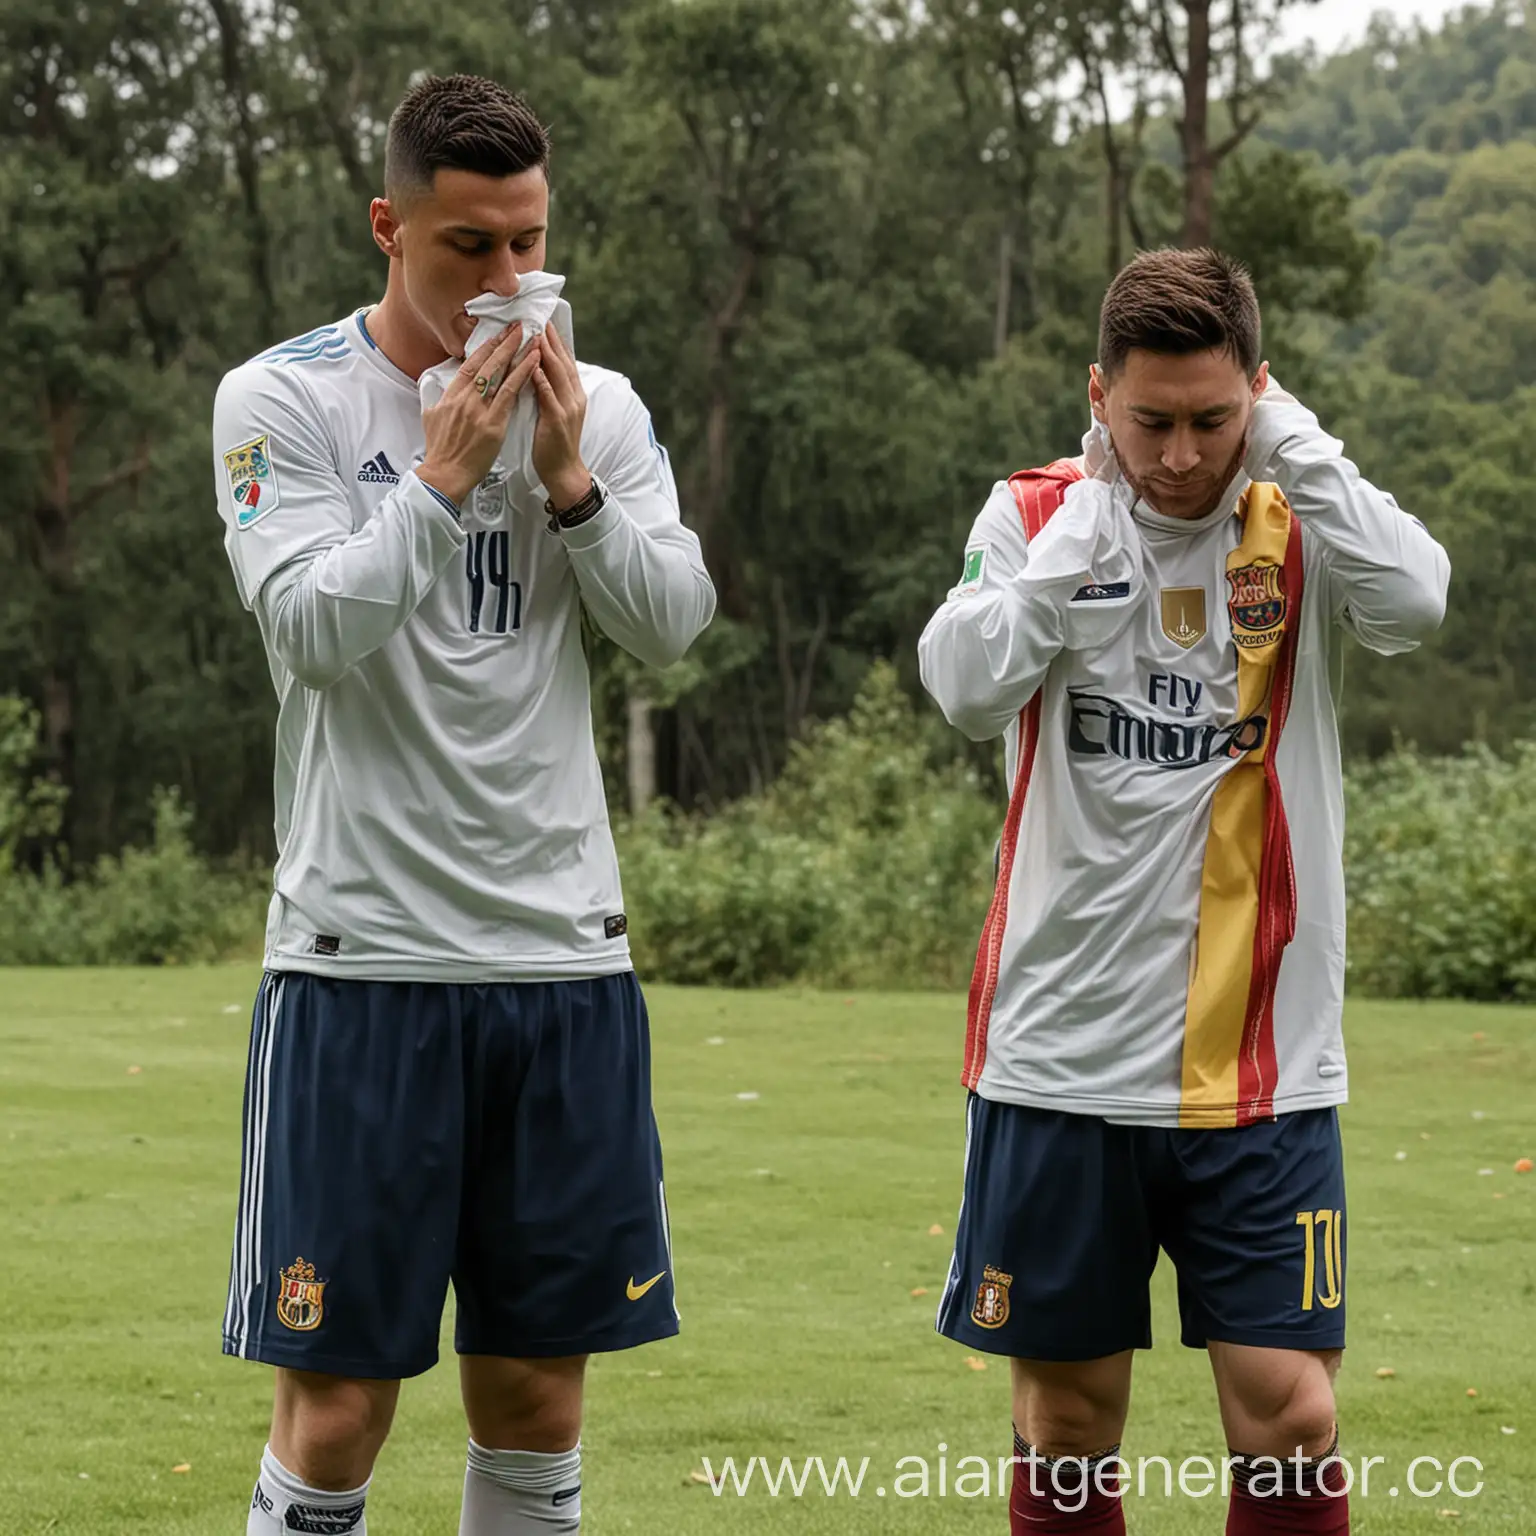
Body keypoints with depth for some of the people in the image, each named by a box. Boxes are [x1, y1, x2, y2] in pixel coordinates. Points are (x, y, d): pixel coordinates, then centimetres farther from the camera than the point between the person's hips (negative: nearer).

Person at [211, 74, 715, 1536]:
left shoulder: (598, 408, 10)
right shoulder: (282, 399, -2)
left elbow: (672, 623, 0)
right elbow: (311, 628, -12)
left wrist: (567, 479, -12)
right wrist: (445, 470, -17)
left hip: (564, 950, 4)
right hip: (362, 954, -4)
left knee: (536, 1388, 8)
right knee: (337, 1403, -3)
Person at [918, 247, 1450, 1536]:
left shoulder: (1298, 527, 1)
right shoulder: (1036, 518, 3)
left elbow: (1413, 603, -21)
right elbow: (970, 688, -15)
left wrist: (1291, 443, -14)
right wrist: (1091, 512, -13)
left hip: (1260, 1060, 0)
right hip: (1062, 1054, 1)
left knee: (1289, 1413, -4)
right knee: (1069, 1415, 8)